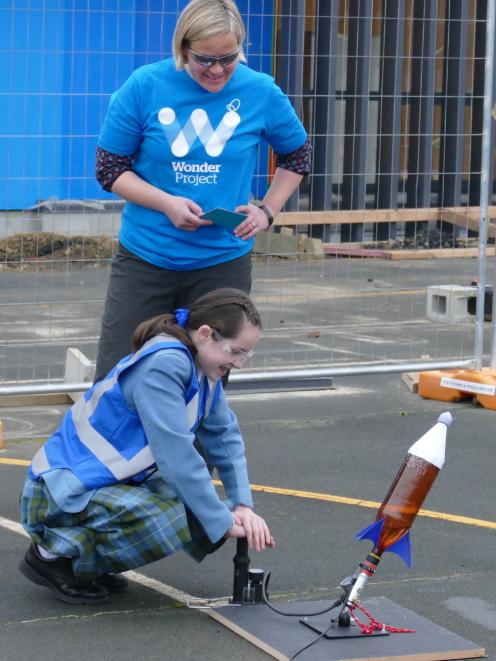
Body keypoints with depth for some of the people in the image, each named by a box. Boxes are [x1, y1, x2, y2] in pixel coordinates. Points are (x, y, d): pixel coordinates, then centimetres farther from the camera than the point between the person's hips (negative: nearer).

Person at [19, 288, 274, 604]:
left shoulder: (201, 365, 3)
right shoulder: (162, 366, -26)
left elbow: (225, 436, 8)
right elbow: (176, 454, -29)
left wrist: (242, 505, -5)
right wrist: (223, 523, -22)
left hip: (118, 483, 10)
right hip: (62, 491, -10)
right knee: (164, 525, -32)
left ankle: (91, 562, 10)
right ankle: (55, 554, -8)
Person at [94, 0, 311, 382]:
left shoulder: (261, 92, -5)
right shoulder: (144, 86, -9)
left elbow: (297, 157, 12)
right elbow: (110, 169, -3)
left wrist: (267, 211, -2)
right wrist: (167, 204, -18)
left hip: (223, 262, 1)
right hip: (144, 258, -1)